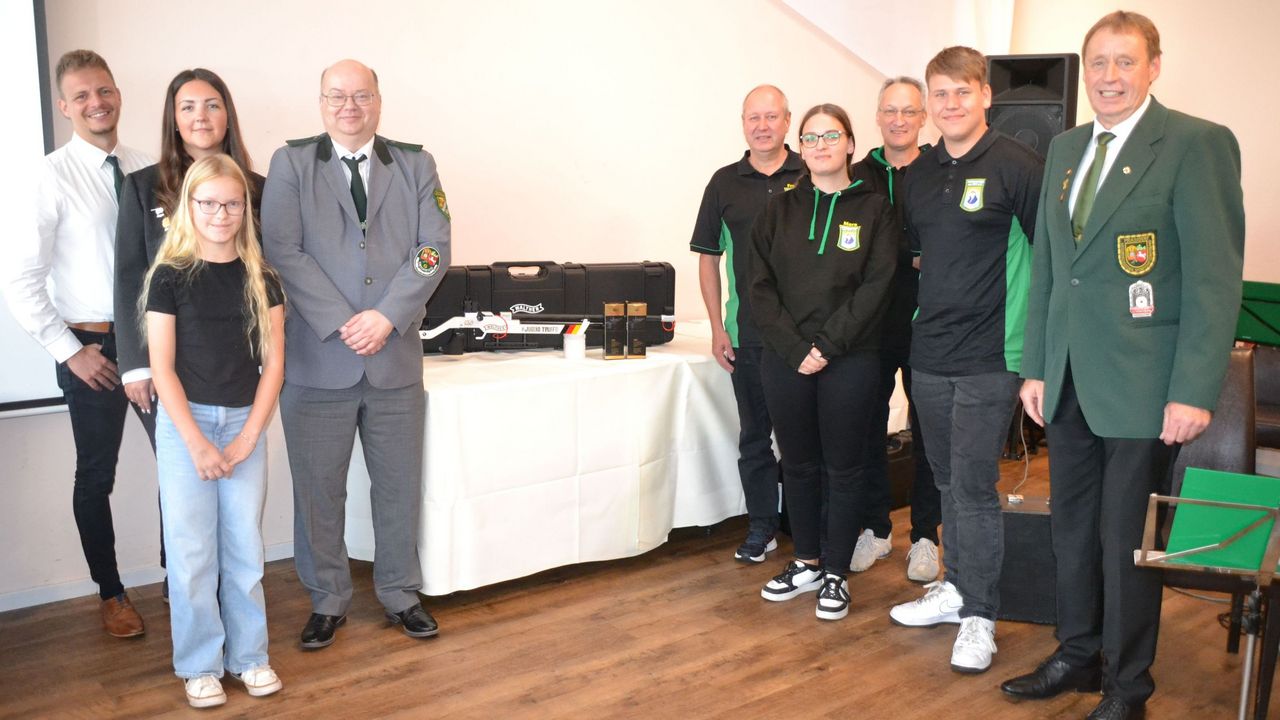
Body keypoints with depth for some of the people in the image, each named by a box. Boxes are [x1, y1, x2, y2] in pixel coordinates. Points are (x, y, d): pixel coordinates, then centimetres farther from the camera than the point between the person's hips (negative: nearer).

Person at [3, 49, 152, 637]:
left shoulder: (148, 171, 2)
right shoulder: (53, 177, -9)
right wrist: (70, 351, -10)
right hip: (93, 346, -3)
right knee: (96, 477, 9)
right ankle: (111, 594, 29)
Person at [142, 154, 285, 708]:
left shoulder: (260, 279, 3)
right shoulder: (170, 276, -3)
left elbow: (273, 363, 1)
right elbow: (162, 367, -6)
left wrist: (247, 438, -8)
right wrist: (197, 443, -13)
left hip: (246, 421, 2)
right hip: (184, 422, -2)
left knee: (244, 544, 7)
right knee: (191, 548, 3)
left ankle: (248, 654, 21)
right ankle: (200, 663, 16)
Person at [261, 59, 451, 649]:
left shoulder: (416, 166, 8)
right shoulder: (290, 164, 3)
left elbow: (433, 249, -1)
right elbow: (283, 252, -7)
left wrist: (386, 316, -13)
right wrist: (341, 323, -15)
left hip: (396, 359, 2)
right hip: (316, 361, -1)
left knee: (399, 488, 11)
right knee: (317, 491, 7)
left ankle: (400, 594, 28)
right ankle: (327, 601, 24)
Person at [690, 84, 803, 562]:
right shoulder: (725, 183, 6)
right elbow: (708, 258, 9)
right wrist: (717, 329, 3)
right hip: (748, 334, 2)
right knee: (754, 435, 10)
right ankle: (761, 527, 22)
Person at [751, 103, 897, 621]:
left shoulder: (874, 210, 2)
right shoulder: (780, 210, 8)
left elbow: (875, 287, -7)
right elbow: (761, 287, 1)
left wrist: (827, 347, -15)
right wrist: (795, 349, -11)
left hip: (849, 361, -2)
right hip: (786, 359, 3)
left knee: (844, 467, 5)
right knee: (798, 464, 11)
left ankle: (836, 572, 18)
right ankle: (806, 562, 26)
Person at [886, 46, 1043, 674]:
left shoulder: (1015, 165, -9)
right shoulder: (920, 173, 10)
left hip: (988, 360, -6)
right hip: (928, 356, 6)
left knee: (974, 487, -4)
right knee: (947, 480, 16)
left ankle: (979, 616, 9)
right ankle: (956, 586, 32)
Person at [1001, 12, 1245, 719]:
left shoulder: (1197, 144, -8)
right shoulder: (1064, 148, 12)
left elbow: (1215, 276, -12)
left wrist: (1194, 391, -17)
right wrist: (1036, 367, 10)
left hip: (1142, 387, -6)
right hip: (1069, 382, 6)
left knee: (1126, 539, 5)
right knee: (1072, 526, 15)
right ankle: (1077, 655, 33)